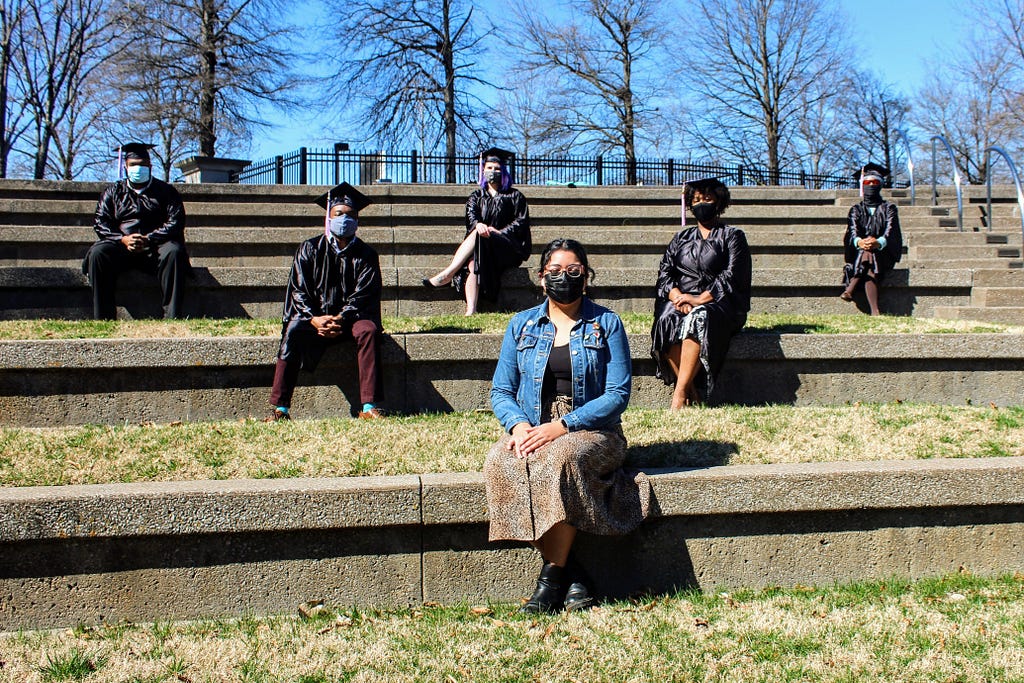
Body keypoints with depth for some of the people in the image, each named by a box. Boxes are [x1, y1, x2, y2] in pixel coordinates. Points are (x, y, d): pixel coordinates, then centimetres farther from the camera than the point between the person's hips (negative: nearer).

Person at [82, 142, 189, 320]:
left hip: (155, 248, -1)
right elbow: (101, 222, 8)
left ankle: (173, 317, -36)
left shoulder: (165, 191, 14)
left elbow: (175, 222, 0)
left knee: (174, 252, -34)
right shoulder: (114, 191, 19)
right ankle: (103, 319, -30)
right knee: (98, 253, -29)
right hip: (120, 246, 2)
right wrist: (123, 239, -13)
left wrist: (149, 239, -16)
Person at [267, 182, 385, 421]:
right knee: (293, 332, -31)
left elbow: (364, 296, -6)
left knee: (368, 330, -33)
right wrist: (314, 319, -21)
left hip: (350, 318, 0)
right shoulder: (310, 250, 5)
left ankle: (369, 407, -36)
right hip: (314, 317, 0)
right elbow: (299, 291, -2)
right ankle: (280, 409, -30)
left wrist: (341, 319, -24)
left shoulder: (366, 255, 3)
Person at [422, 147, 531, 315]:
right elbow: (470, 217, 3)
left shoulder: (514, 196, 17)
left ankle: (447, 274, -44)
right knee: (472, 263, -35)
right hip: (483, 245, 2)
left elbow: (521, 221, 6)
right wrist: (478, 224, -23)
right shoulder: (476, 197, 22)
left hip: (508, 248, -2)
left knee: (479, 237, -35)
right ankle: (470, 311, -49)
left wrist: (499, 232, -11)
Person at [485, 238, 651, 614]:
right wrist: (518, 425, -12)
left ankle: (552, 574, -24)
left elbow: (617, 393, -4)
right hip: (530, 431, 3)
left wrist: (562, 426, -17)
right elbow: (501, 391, 11)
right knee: (499, 464, -31)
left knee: (560, 457, -38)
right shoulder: (521, 325, 13)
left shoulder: (606, 324, 4)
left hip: (592, 432, -3)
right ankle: (572, 573, -23)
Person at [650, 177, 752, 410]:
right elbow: (665, 272, 11)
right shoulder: (682, 238, 24)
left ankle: (679, 393, -41)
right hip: (681, 300, 3)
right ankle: (692, 393, -34)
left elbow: (732, 277, -3)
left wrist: (699, 299, -17)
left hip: (717, 303, -3)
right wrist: (678, 298, -11)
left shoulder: (733, 236, 12)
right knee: (667, 319, -33)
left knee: (699, 319, -38)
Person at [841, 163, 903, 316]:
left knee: (868, 253, -36)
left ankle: (850, 289, -47)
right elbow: (852, 231, -5)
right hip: (859, 253, 1)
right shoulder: (856, 209, 14)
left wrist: (878, 243, -34)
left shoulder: (889, 208, 10)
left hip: (883, 254, -1)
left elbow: (890, 231, -8)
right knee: (869, 271, -33)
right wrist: (859, 242, -33)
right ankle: (875, 312, -46)